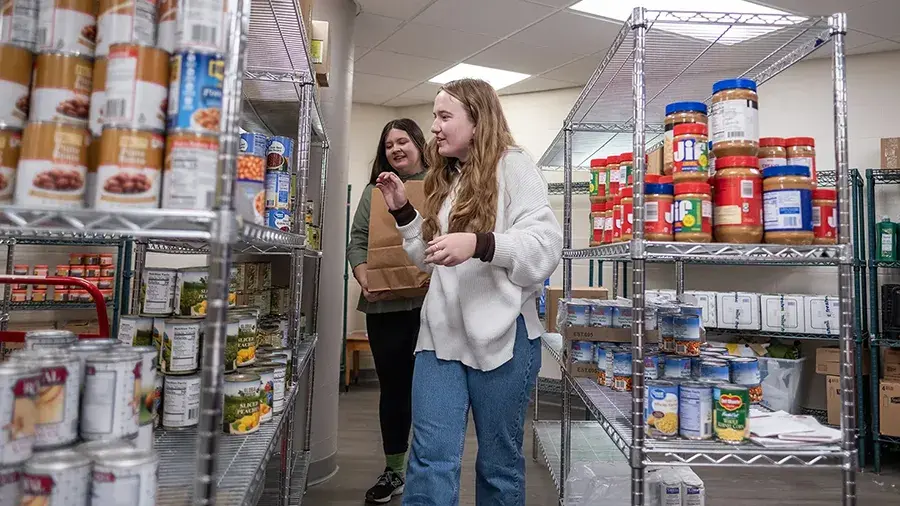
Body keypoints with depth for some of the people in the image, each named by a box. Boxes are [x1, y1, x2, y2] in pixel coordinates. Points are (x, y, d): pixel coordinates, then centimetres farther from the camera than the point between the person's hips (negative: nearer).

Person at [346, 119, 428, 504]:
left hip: (430, 303, -2)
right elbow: (357, 243, 8)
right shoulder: (374, 191, 13)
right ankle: (393, 470, 29)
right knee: (392, 386, 13)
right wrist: (366, 281, -9)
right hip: (384, 305, 3)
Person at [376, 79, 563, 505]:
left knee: (499, 463, 11)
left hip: (501, 336, -5)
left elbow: (545, 248, -15)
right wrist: (403, 211, 13)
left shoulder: (514, 167, -4)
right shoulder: (446, 179, 18)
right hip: (441, 334, 6)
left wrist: (479, 244, -28)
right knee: (431, 458, 2)